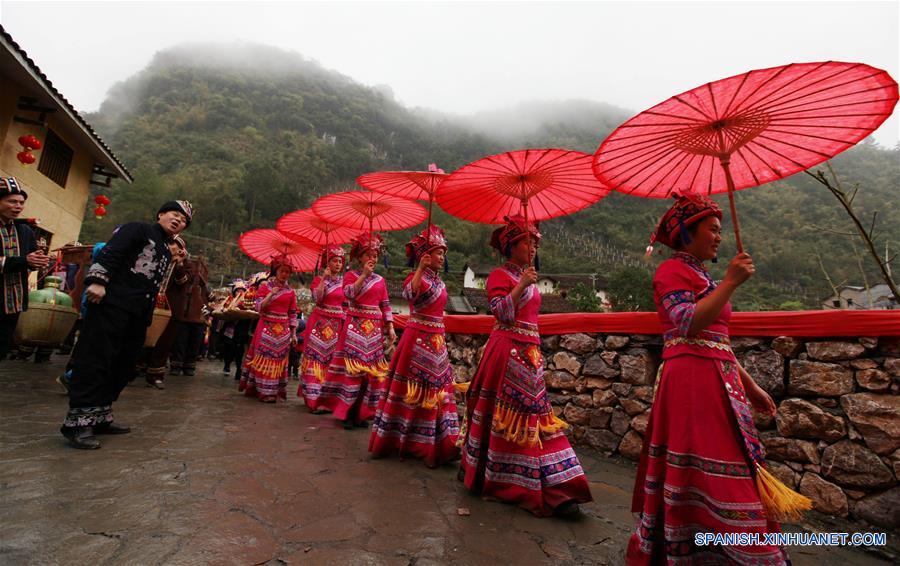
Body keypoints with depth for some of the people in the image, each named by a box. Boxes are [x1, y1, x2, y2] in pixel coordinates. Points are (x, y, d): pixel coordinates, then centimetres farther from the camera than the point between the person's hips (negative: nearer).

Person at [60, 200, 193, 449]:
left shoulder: (167, 252, 24)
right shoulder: (138, 229, 3)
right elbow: (110, 253, -11)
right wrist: (98, 280, -24)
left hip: (138, 315, 8)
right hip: (112, 304, -8)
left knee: (122, 367, 9)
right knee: (96, 360, -9)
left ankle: (99, 417, 17)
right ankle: (78, 421, -5)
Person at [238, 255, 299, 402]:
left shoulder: (290, 291, 8)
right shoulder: (265, 286, 2)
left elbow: (293, 314, 8)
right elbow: (259, 307, -6)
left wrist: (294, 333, 4)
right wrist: (271, 294, -19)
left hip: (283, 330, 2)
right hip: (266, 327, -2)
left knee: (279, 359, 5)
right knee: (265, 358, -3)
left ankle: (277, 391, 13)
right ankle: (263, 391, 4)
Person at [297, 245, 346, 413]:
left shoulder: (343, 281, 12)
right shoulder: (319, 279, 1)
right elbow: (316, 299, -16)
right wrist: (324, 278, -18)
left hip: (337, 323, 4)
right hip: (319, 322, -4)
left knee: (330, 359, 4)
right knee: (317, 357, -5)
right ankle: (314, 399, -3)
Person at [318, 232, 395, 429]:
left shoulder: (380, 280, 13)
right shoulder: (350, 275, 5)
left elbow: (386, 306, 10)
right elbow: (349, 293, -15)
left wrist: (390, 329, 2)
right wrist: (364, 275, -16)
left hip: (375, 329, 4)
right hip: (355, 327, -4)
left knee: (371, 370, 4)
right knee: (352, 369, -7)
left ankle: (360, 413, 15)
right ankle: (347, 413, 5)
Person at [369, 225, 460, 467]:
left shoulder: (438, 281, 13)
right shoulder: (415, 277, -10)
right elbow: (409, 294, -34)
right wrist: (420, 268, -39)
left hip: (436, 341, 8)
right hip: (417, 339, -8)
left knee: (435, 390, 11)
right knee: (413, 390, 1)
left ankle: (433, 444, 24)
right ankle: (398, 439, 19)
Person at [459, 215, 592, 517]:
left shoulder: (527, 278, 17)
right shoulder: (500, 275, -7)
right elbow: (501, 313, -19)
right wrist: (522, 285, -22)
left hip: (530, 354, 8)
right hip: (506, 352, -8)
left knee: (531, 413, 8)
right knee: (506, 415, 1)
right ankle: (479, 473, 22)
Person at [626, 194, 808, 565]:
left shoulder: (701, 275, 20)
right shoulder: (672, 270, -7)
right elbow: (688, 324, -22)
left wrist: (749, 385, 22)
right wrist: (730, 283, -19)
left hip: (718, 380, 10)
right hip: (692, 380, -10)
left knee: (725, 469, 15)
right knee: (706, 473, -5)